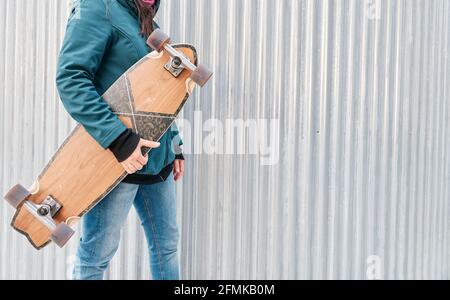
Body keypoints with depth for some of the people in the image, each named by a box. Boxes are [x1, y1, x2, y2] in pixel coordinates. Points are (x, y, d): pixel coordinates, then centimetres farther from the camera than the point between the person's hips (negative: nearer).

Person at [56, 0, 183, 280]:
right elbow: (70, 77, -21)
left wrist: (174, 146, 19)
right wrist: (119, 139, -27)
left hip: (157, 157, 9)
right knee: (97, 252, 3)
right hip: (115, 157, -8)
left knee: (167, 244, 15)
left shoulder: (148, 23, 17)